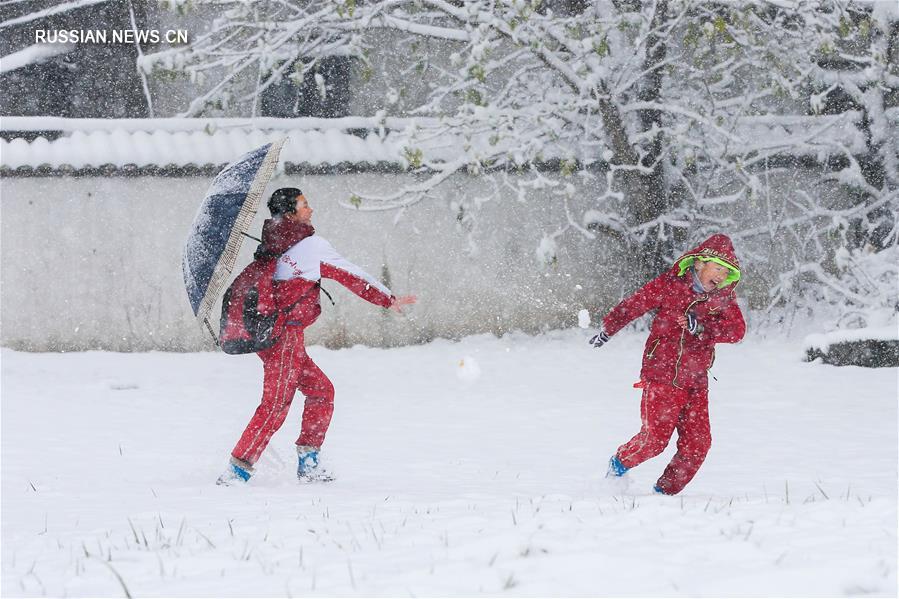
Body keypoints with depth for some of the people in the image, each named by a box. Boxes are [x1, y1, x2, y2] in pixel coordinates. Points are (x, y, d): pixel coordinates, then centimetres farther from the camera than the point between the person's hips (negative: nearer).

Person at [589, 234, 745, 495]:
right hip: (661, 376, -4)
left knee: (697, 443, -4)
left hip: (695, 382, 4)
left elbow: (737, 330, -9)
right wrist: (608, 329, 10)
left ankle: (666, 490, 12)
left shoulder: (724, 298, 5)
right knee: (655, 437, -9)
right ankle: (620, 463, 20)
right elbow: (633, 305, 4)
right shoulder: (669, 286, -5)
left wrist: (702, 327, -23)